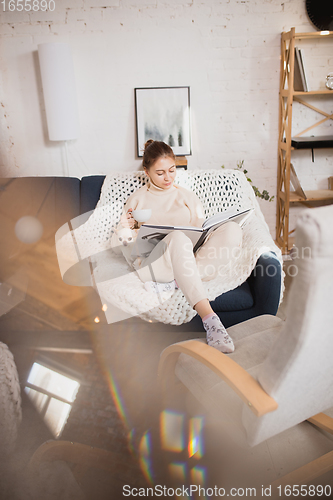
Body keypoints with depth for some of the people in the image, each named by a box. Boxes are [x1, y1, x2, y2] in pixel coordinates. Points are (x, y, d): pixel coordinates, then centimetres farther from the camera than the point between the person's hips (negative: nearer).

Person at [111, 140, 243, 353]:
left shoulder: (189, 197, 22)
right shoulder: (137, 199, 16)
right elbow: (117, 245, 15)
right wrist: (124, 228, -8)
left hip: (188, 262, 3)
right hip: (153, 263, -2)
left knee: (233, 229, -23)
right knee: (179, 237, -38)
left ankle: (174, 282, -29)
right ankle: (210, 319, -46)